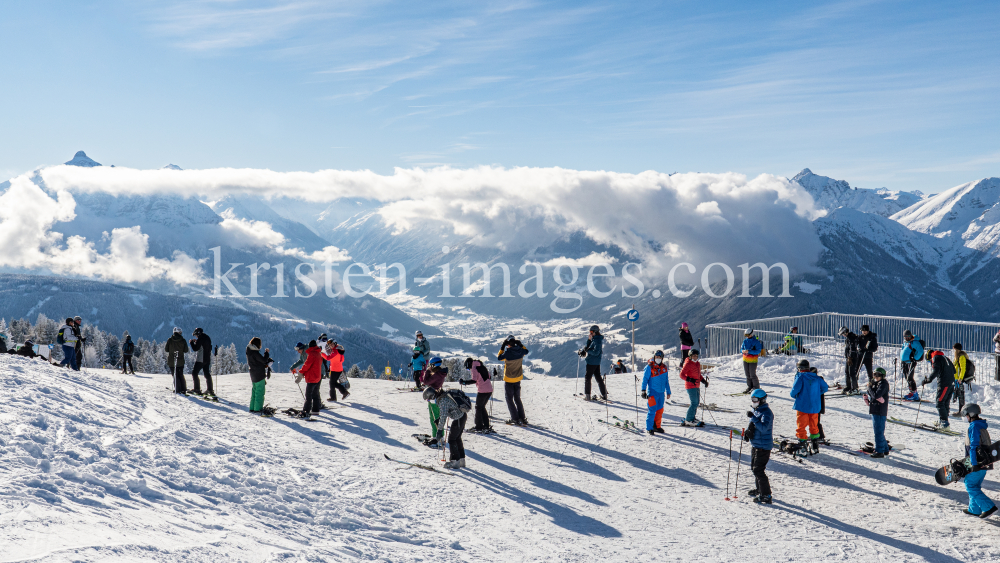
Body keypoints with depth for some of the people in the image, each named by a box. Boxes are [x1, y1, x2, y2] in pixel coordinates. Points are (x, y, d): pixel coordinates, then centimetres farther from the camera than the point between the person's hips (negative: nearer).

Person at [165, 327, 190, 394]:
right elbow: (186, 350, -2)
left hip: (171, 361, -1)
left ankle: (177, 389, 2)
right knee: (181, 375, 15)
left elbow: (166, 350, -3)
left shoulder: (170, 340, -10)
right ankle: (183, 389, 14)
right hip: (180, 361, 2)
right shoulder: (183, 340, -8)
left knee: (175, 375, 6)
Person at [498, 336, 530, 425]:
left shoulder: (507, 353, -24)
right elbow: (526, 351, 15)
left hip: (509, 379, -5)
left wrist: (502, 347, -2)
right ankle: (522, 418, 18)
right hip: (518, 378, 5)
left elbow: (499, 357, -5)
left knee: (509, 399, 6)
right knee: (517, 399, 17)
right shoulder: (520, 351, -10)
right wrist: (520, 345, 16)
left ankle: (515, 419, 3)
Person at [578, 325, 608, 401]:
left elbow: (596, 352, -25)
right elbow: (589, 347, 15)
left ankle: (587, 396, 1)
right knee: (598, 377, 14)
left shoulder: (597, 340, -19)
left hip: (592, 362, -10)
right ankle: (604, 395, 16)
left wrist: (587, 350, -17)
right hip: (597, 362, 10)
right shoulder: (595, 339, 12)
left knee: (587, 378, -1)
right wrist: (589, 339, 2)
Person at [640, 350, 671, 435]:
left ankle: (656, 426, 24)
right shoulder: (649, 367, -4)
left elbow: (666, 381, 19)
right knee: (652, 410, -9)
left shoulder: (664, 367, 11)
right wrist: (643, 390, -12)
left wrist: (668, 392, 19)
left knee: (660, 410, 10)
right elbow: (645, 379, -5)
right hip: (652, 392, -5)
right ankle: (649, 428, -2)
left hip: (661, 392, 5)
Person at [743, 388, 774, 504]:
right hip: (755, 444, 10)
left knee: (758, 470, -11)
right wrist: (747, 432, 1)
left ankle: (766, 495, -5)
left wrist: (753, 418, -35)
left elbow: (764, 428, -31)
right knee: (754, 468, 21)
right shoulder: (755, 411, 10)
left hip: (763, 446, -10)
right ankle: (759, 489, 39)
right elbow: (752, 425, 21)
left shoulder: (766, 412, -18)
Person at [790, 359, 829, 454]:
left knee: (801, 426, 3)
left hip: (802, 406, -6)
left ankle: (802, 443, 2)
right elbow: (825, 387, 12)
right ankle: (815, 445, 20)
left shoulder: (800, 377, -12)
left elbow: (795, 389, -20)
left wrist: (793, 395, 1)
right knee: (814, 426, 16)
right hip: (815, 406, 6)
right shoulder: (816, 378, 6)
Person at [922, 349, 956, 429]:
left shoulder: (935, 358, -2)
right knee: (945, 403, 13)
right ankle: (941, 422, 18)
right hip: (951, 383, 9)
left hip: (944, 383, -9)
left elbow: (935, 372, -16)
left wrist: (927, 380, -16)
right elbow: (953, 370, 26)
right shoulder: (944, 358, 24)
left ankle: (944, 422, -12)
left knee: (940, 402, -7)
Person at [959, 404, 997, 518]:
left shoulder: (974, 427, -16)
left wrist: (974, 464, -21)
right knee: (976, 485, 17)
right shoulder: (982, 425, 13)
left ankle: (989, 507, -9)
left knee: (970, 485, -4)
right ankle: (975, 509, 22)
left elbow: (974, 446, -20)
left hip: (978, 462, -9)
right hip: (985, 461, 9)